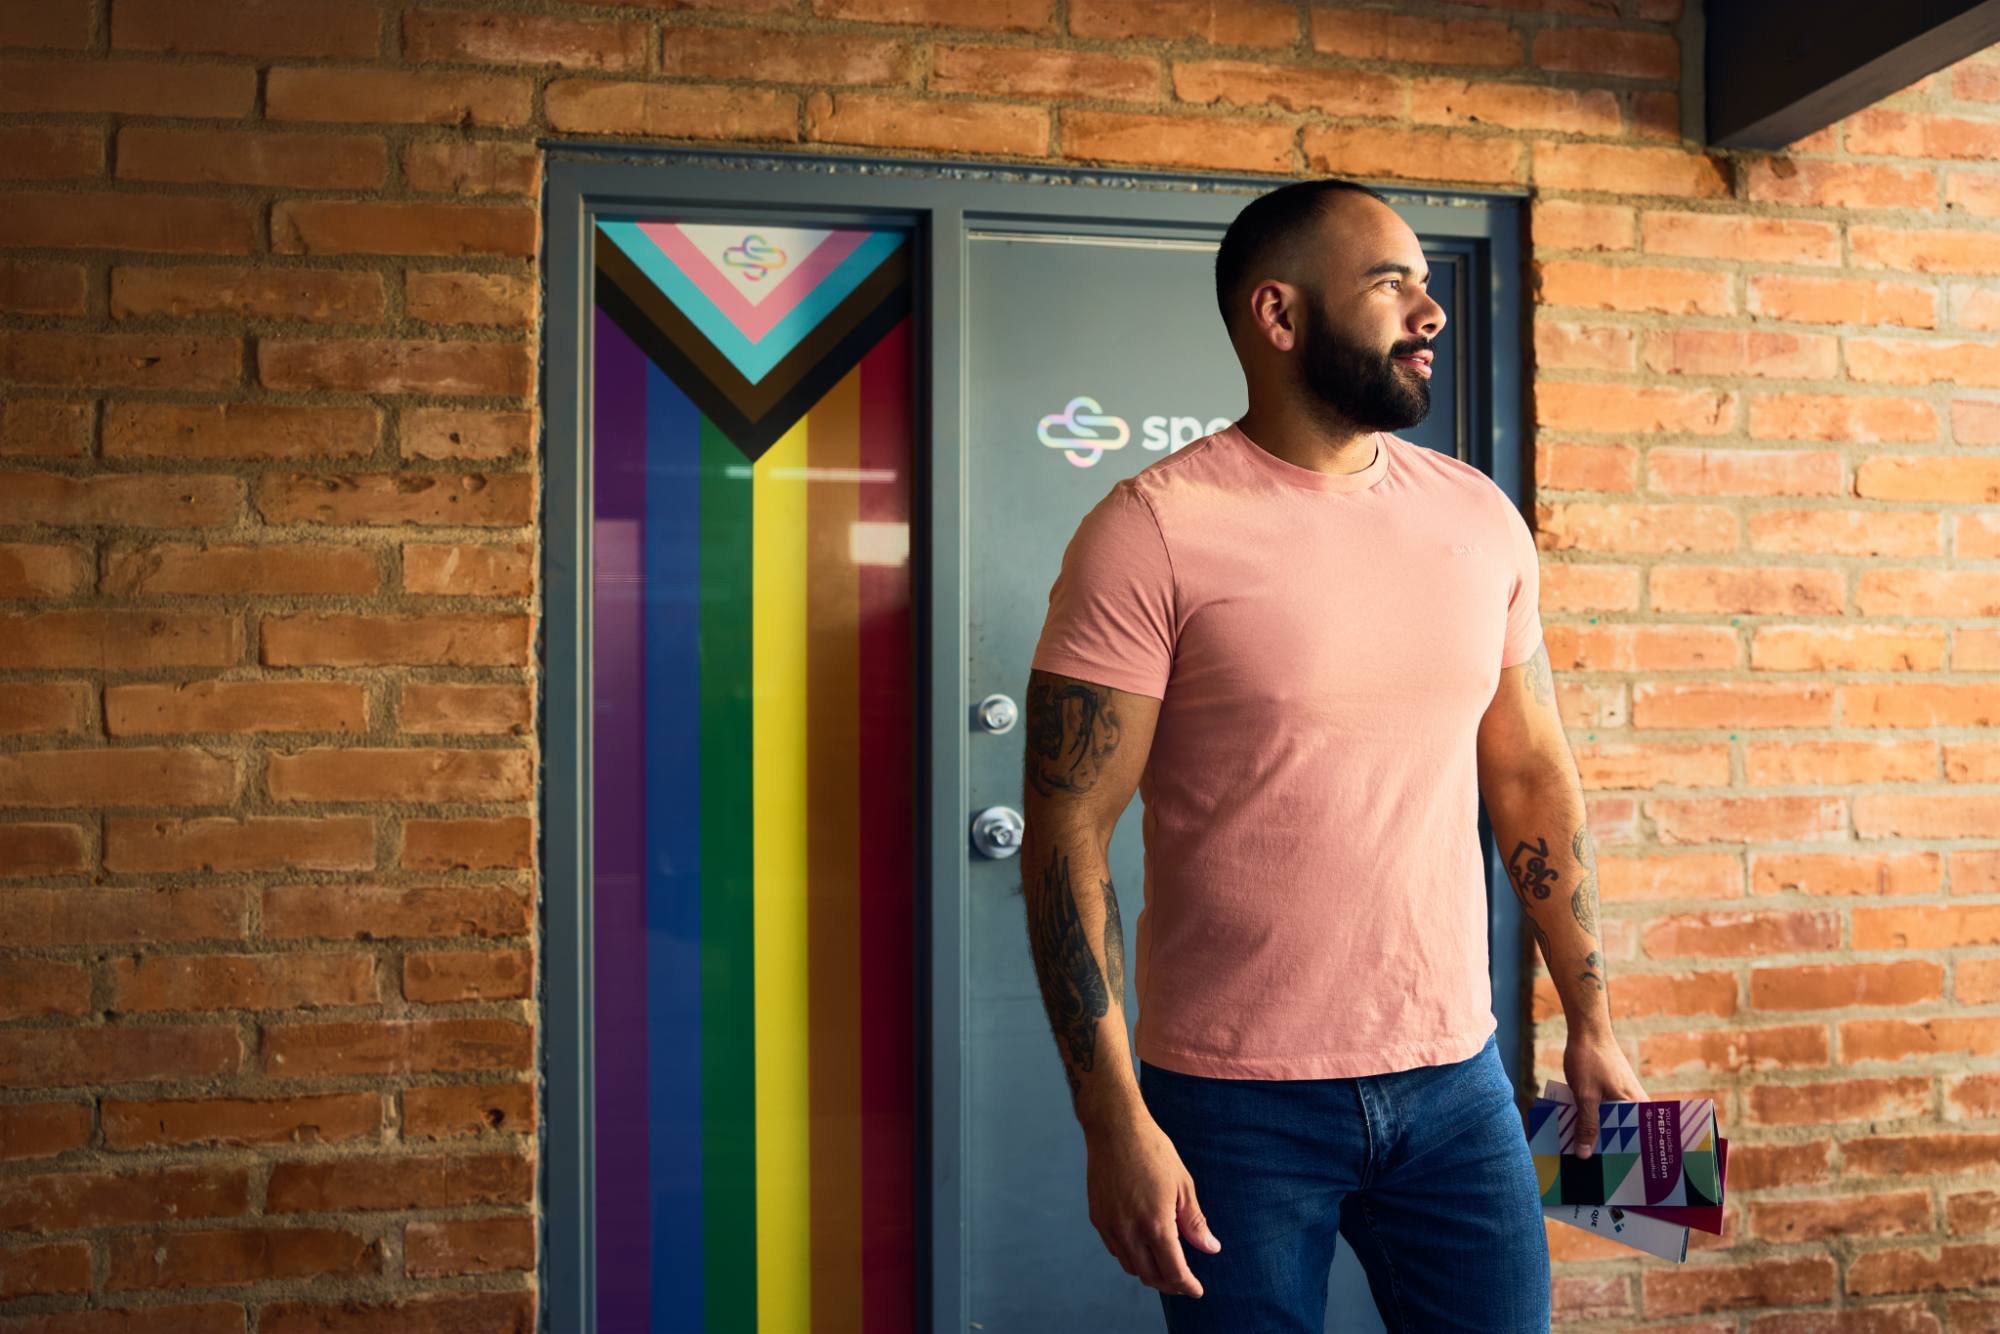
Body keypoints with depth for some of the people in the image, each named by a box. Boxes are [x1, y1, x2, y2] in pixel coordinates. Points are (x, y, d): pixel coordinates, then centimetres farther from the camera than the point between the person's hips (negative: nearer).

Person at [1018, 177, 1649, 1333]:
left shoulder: (1480, 518, 5)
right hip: (1236, 1102, -4)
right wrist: (1115, 1121, -16)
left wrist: (1592, 1026, 12)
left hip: (1456, 1077, 5)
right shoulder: (1153, 532, -12)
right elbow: (1069, 833, -14)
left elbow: (1533, 776, 12)